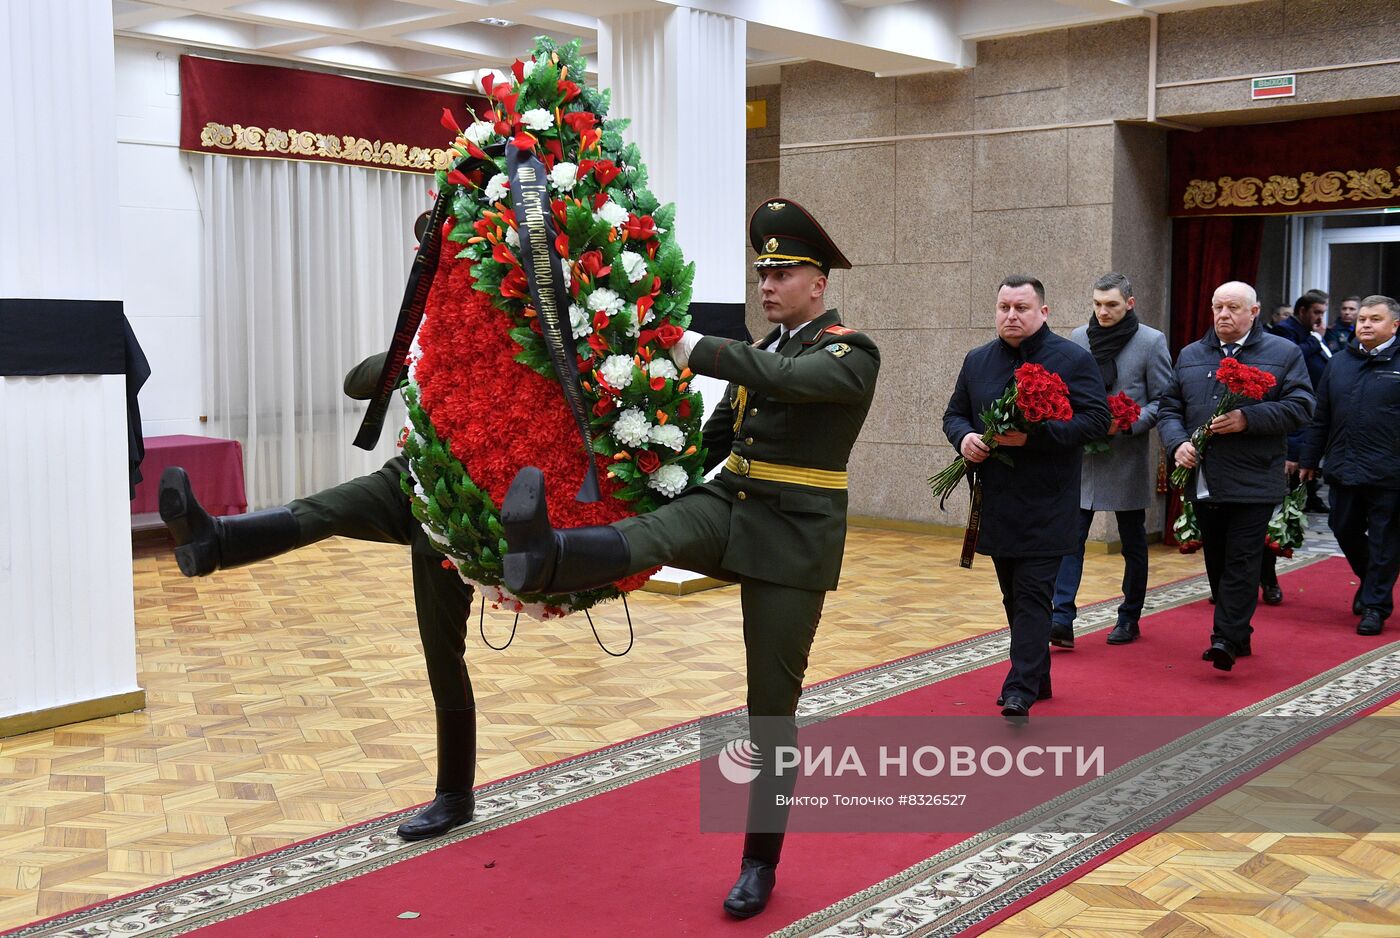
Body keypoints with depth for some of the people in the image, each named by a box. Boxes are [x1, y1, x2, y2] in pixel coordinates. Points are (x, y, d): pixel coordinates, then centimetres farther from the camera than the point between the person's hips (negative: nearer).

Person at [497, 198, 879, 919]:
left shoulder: (852, 353, -6)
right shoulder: (762, 349, 16)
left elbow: (784, 378, -27)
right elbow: (718, 437, 24)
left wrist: (696, 349, -32)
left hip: (794, 537, -5)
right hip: (727, 506, 5)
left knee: (772, 707, 1)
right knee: (654, 530, -30)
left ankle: (760, 863, 15)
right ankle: (542, 557, -62)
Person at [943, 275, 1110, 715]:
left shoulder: (1073, 360, -3)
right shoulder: (977, 361, 11)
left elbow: (1097, 419, -10)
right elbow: (954, 414, 19)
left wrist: (1034, 435, -21)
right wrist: (964, 437, -6)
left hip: (1045, 509, -5)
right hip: (996, 504, 5)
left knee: (1032, 596, -9)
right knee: (1014, 596, 13)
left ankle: (1020, 690, -9)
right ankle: (1036, 676, 27)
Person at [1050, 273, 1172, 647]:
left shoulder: (1151, 342, -4)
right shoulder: (1078, 339, 6)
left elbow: (1164, 401, -3)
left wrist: (1129, 423, -18)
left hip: (1127, 459, -2)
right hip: (1081, 456, 2)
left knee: (1133, 543, 10)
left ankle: (1130, 619, 23)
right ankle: (1061, 618, -8)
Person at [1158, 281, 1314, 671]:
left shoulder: (1284, 353, 3)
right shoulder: (1190, 356, 14)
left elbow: (1300, 407, -6)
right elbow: (1170, 408, 12)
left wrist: (1248, 419, -18)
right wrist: (1177, 443, -7)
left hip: (1253, 483, -5)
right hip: (1203, 482, 5)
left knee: (1241, 562, -7)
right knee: (1216, 563, 11)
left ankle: (1227, 639, -8)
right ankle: (1239, 636, 23)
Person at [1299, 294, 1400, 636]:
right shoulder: (1340, 362, 10)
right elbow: (1321, 417, 14)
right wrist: (1309, 460, 14)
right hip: (1343, 468, 5)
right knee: (1345, 531, 13)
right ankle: (1368, 581, 38)